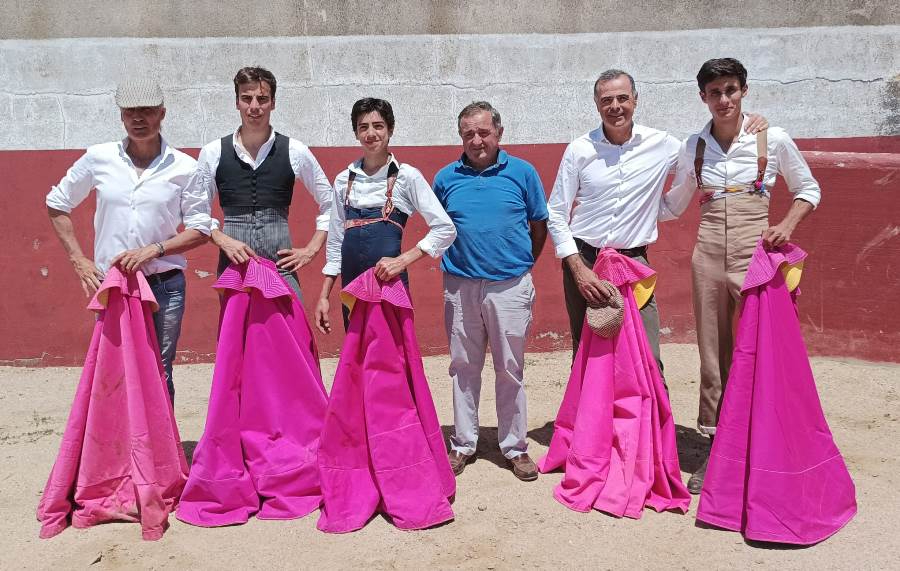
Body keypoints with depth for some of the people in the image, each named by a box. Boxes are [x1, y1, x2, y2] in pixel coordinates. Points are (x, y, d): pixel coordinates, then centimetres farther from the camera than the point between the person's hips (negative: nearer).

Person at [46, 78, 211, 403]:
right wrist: (78, 260, 4)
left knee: (159, 373, 4)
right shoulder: (99, 158, 1)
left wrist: (154, 249, -14)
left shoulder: (183, 167, -2)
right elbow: (57, 205, 13)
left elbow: (200, 230, 0)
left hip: (165, 286, -1)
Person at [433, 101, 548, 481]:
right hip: (460, 286, 2)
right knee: (463, 368, 10)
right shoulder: (446, 178, 5)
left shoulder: (522, 173, 1)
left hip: (510, 286, -1)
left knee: (510, 370, 6)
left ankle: (514, 447, 18)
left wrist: (523, 265, 6)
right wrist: (451, 261, 8)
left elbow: (539, 226, 9)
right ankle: (463, 444, 22)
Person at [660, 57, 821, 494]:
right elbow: (672, 205, 17)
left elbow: (808, 189, 10)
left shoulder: (773, 140, 0)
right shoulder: (693, 147, 8)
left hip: (755, 253, -3)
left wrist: (787, 225, -8)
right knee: (712, 353, 7)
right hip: (708, 256, 3)